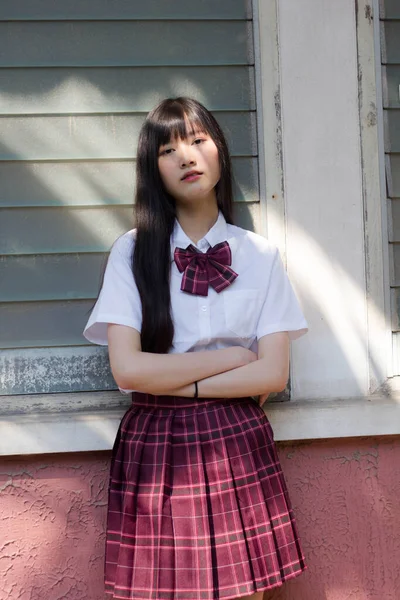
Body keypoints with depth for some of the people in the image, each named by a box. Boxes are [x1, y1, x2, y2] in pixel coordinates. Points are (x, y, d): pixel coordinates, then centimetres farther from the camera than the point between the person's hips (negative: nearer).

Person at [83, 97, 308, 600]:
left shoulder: (260, 255, 5)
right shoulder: (132, 252, -1)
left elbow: (274, 374, -2)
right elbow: (127, 369, -11)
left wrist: (177, 384, -10)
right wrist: (236, 357, -7)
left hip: (238, 445, 1)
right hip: (155, 447, -1)